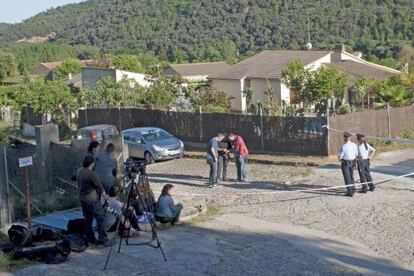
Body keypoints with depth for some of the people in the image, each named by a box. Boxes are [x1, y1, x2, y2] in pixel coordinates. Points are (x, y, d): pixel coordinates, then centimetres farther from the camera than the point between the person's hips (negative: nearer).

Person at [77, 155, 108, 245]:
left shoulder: (80, 172, 4)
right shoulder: (92, 174, -19)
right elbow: (99, 187, -10)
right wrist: (105, 196, 5)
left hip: (82, 199, 8)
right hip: (92, 200, -8)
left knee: (88, 219, 14)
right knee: (100, 218, 0)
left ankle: (90, 238, 18)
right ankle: (102, 238, -1)